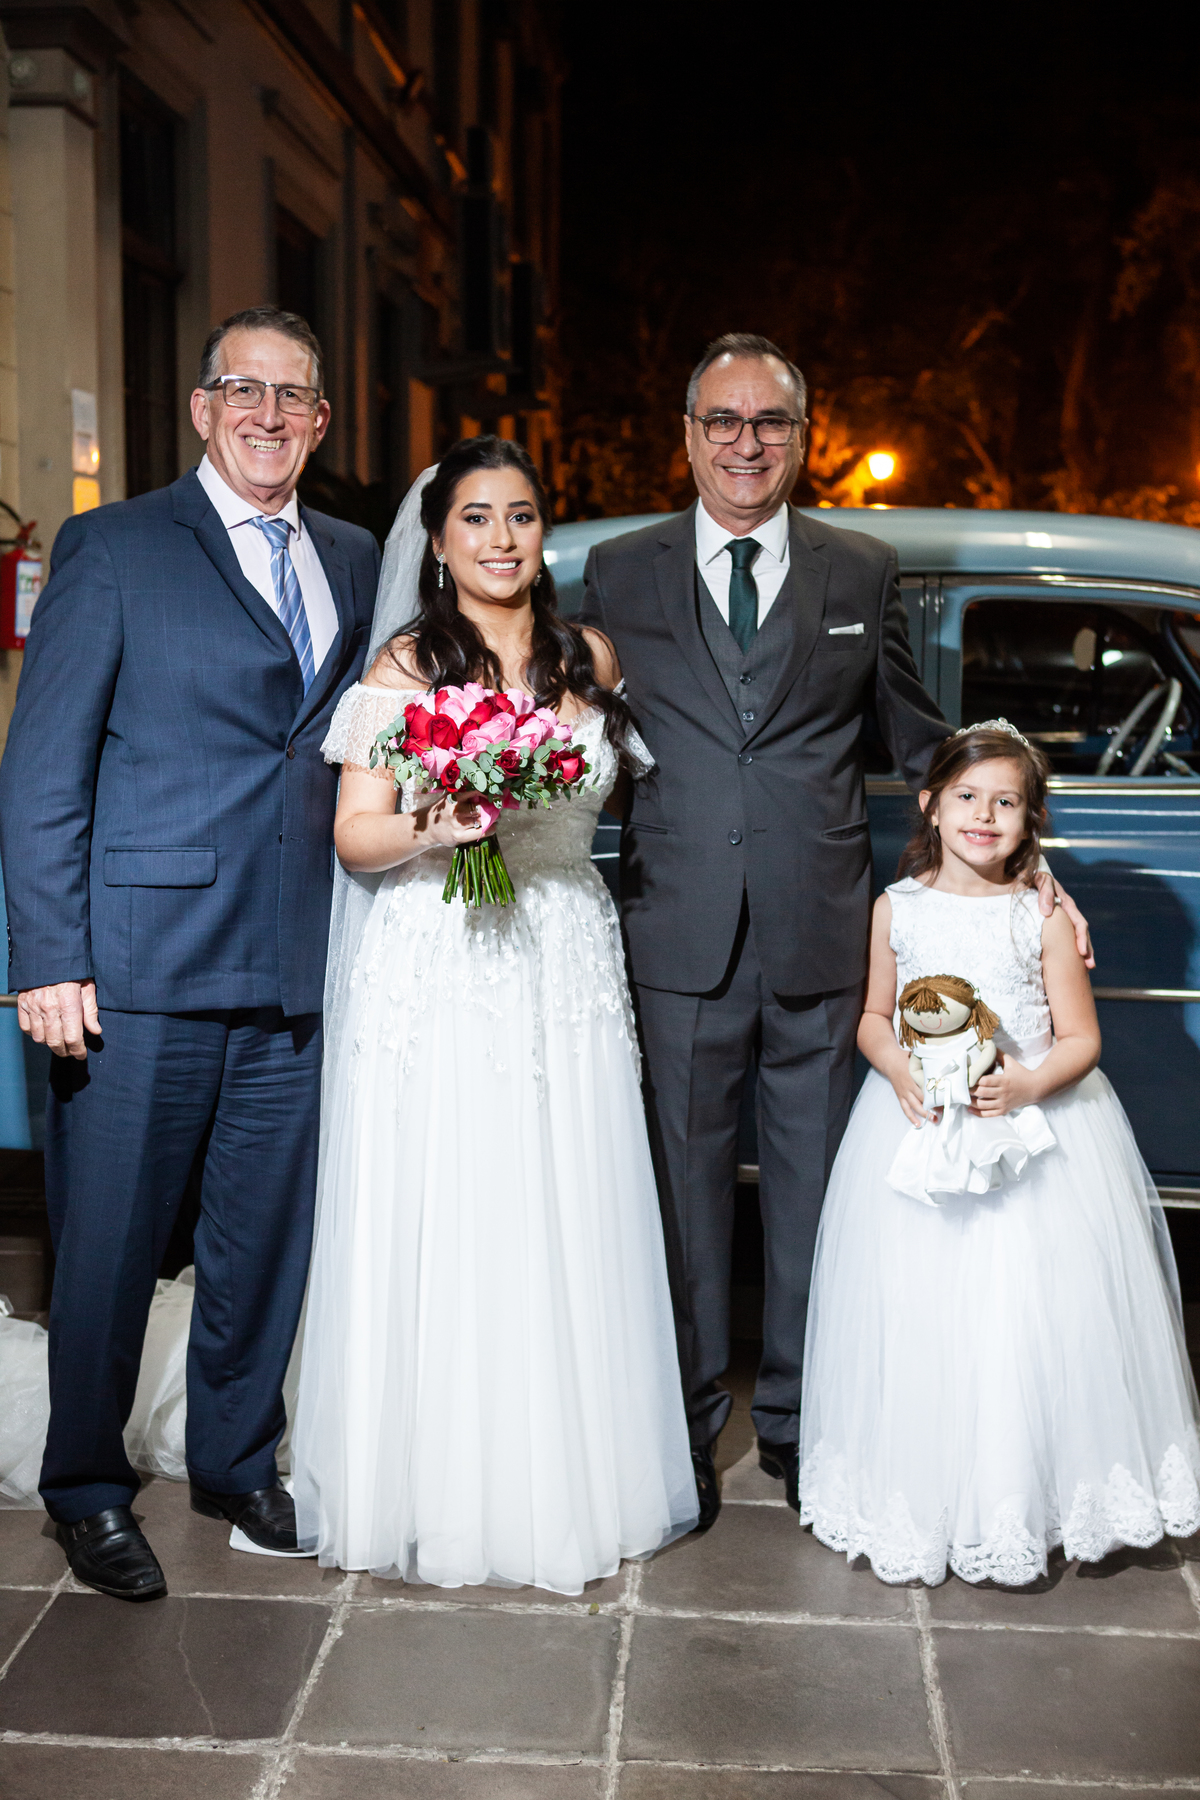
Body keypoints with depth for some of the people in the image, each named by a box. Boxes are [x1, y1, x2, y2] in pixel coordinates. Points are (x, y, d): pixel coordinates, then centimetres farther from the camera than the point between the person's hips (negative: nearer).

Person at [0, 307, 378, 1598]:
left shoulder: (353, 562, 14)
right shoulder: (113, 547, -1)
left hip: (295, 971, 5)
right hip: (141, 967, -4)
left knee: (265, 1237, 15)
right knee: (108, 1246, 7)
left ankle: (235, 1459, 36)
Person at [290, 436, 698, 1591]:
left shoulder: (590, 659, 11)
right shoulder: (404, 665, 0)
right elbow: (355, 838, -5)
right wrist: (431, 829, -21)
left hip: (565, 973, 4)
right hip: (437, 975, -3)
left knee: (566, 1228, 6)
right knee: (438, 1231, -2)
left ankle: (571, 1480, 21)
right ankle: (441, 1489, 14)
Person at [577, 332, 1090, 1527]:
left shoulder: (865, 573, 8)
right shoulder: (618, 573, 7)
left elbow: (918, 741, 12)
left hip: (821, 935, 1)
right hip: (680, 935, -1)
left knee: (814, 1185, 11)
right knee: (685, 1184, 8)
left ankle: (797, 1419, 29)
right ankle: (684, 1425, 24)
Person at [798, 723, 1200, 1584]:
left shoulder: (1044, 918, -5)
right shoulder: (897, 907, 1)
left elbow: (1081, 1037, -2)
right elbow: (873, 1019, 9)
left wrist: (1029, 1084, -20)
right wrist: (898, 1069, -12)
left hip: (1034, 1123, -1)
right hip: (918, 1126, 2)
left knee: (1030, 1310, -2)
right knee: (918, 1312, 4)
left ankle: (1024, 1494, 18)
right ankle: (919, 1489, 22)